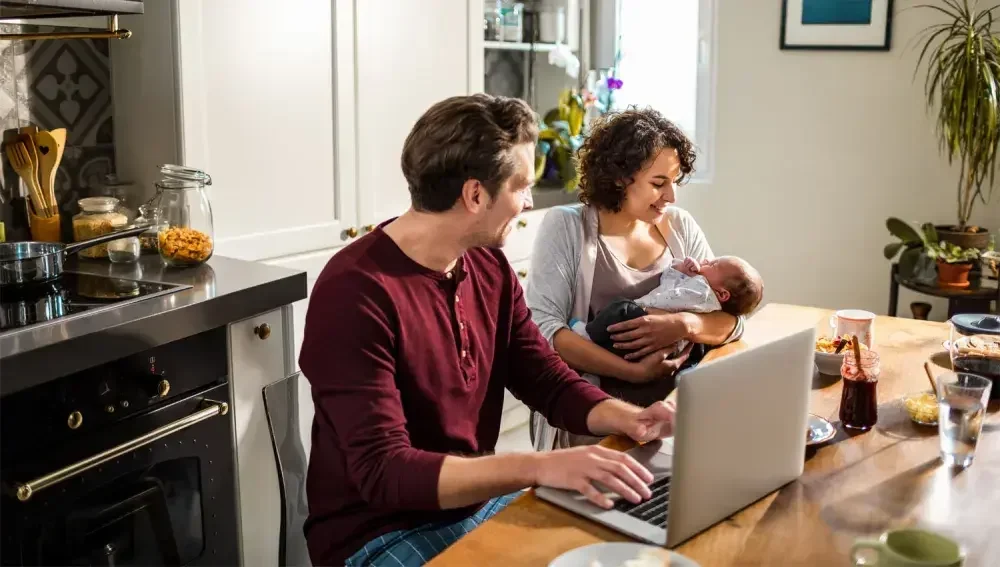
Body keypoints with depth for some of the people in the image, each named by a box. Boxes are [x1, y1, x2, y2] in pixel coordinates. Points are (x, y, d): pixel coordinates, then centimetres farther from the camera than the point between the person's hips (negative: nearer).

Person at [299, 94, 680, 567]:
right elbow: (384, 473, -30)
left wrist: (627, 418, -14)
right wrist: (538, 466, -40)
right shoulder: (356, 292, -25)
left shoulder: (489, 268, 0)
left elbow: (548, 381, 6)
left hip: (480, 503, 7)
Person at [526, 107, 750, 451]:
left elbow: (730, 320, 7)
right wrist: (633, 371, -22)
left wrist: (684, 325, -15)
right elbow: (545, 327, -13)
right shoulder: (565, 226, -2)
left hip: (672, 409, 4)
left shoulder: (680, 226, 10)